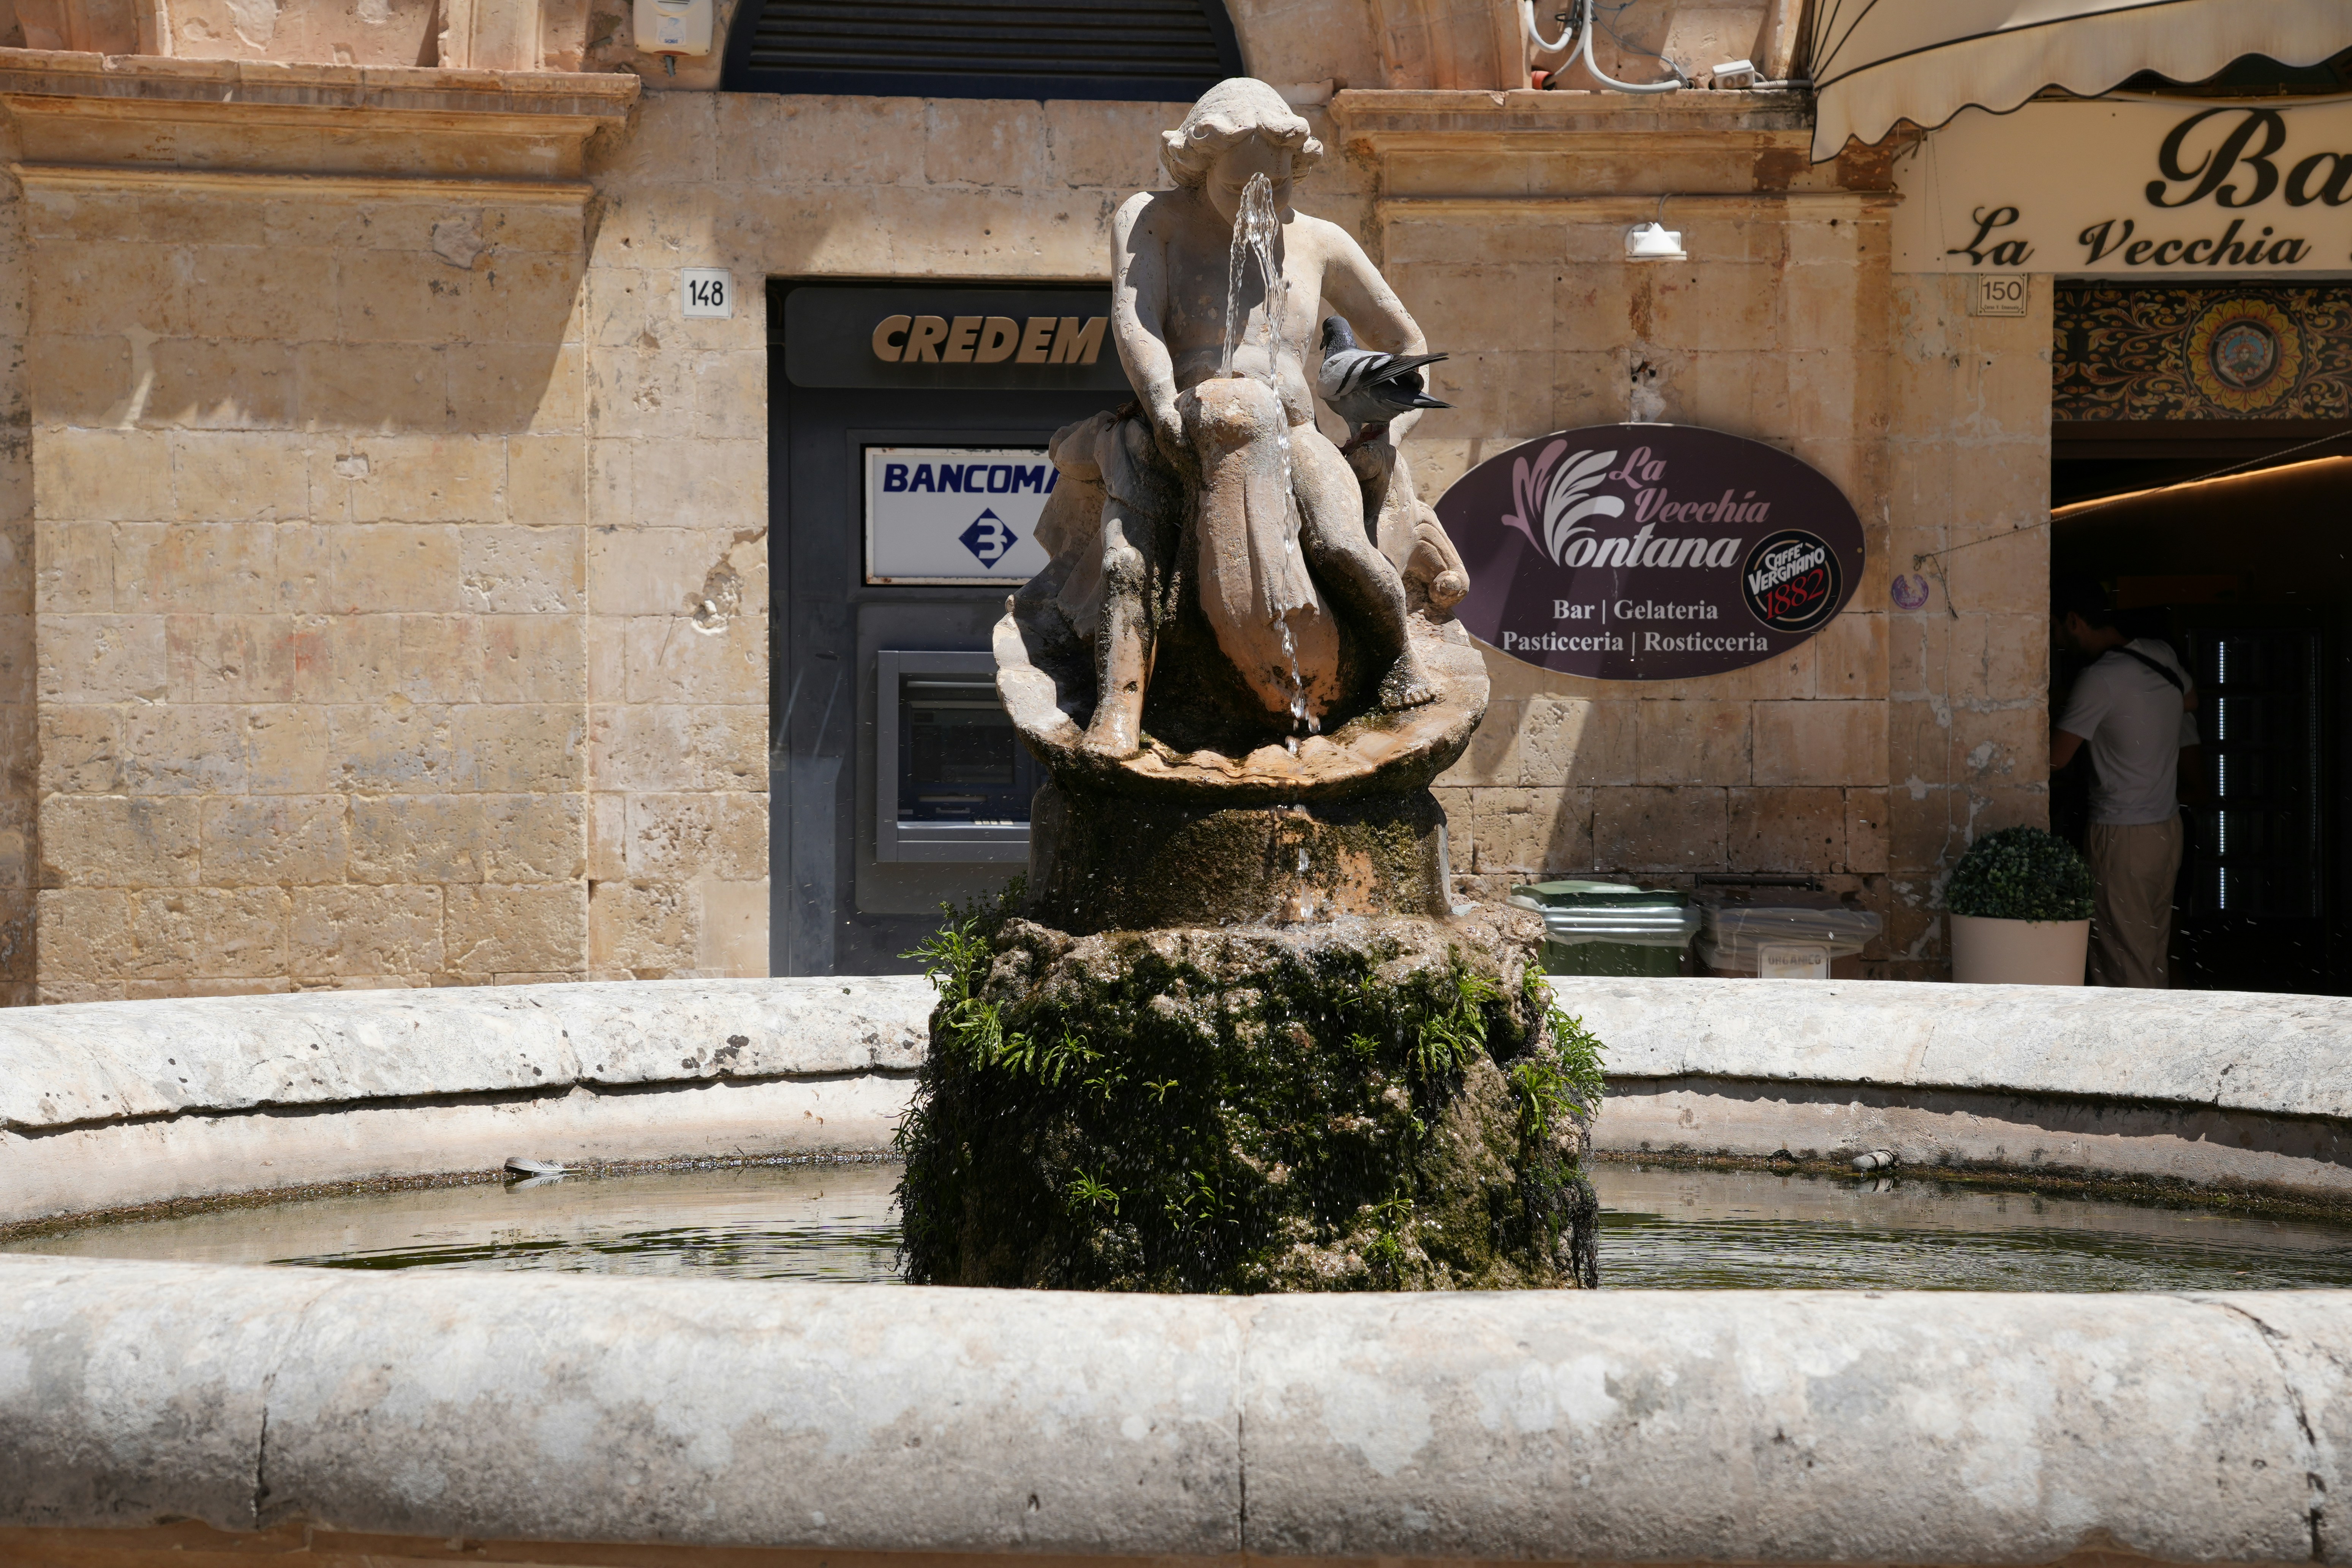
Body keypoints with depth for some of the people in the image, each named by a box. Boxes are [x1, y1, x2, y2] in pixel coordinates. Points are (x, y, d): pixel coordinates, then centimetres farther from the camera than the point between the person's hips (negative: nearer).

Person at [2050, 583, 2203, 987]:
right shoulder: (2163, 655, 5)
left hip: (2123, 836, -8)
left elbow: (2055, 759, -16)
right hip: (2168, 829, 8)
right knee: (2155, 952, 12)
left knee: (2125, 962, -4)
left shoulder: (2101, 678, -17)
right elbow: (2190, 701, 28)